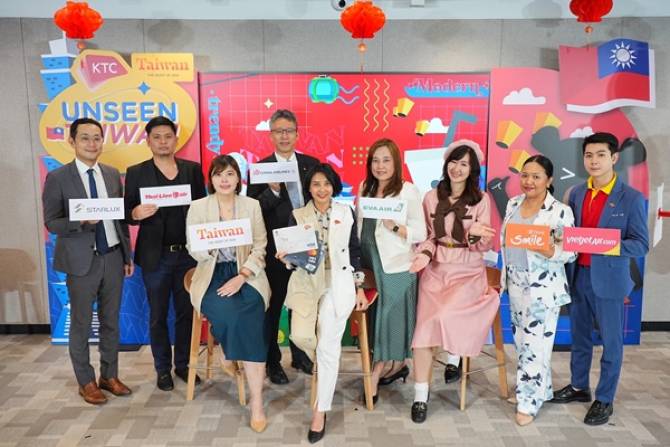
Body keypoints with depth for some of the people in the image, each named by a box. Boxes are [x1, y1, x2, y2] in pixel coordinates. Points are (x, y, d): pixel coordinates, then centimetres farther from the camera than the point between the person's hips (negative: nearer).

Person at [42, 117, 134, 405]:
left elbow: (121, 217, 9)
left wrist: (128, 255, 8)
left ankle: (109, 376, 28)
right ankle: (86, 382, 25)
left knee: (111, 321, 13)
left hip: (113, 257, 4)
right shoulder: (57, 178, -6)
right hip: (82, 261, -4)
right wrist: (82, 221, -24)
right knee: (81, 324, 8)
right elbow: (51, 223, -5)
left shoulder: (113, 174, 6)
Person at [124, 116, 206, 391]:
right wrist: (136, 213, -22)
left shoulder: (192, 169, 5)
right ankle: (163, 369, 26)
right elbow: (127, 213, 1)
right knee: (158, 315, 10)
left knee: (186, 312, 11)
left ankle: (183, 364, 28)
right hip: (155, 256, -1)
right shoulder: (136, 173, 1)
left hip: (188, 253, 1)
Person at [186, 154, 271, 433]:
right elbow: (193, 250, 4)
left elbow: (260, 248, 1)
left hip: (246, 275, 0)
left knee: (248, 318, -28)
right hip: (212, 275, 0)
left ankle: (256, 401, -22)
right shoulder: (198, 207, 5)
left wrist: (241, 277, -14)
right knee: (228, 312, -33)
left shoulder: (252, 205, 5)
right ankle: (229, 353, 1)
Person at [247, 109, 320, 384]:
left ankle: (300, 356, 34)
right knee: (272, 307, 9)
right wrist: (273, 191, -24)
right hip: (274, 248, -3)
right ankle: (272, 362, 25)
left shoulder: (311, 164, 5)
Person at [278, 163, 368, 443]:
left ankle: (320, 411, 0)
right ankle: (323, 363, 18)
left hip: (338, 281, -1)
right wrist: (285, 257, -17)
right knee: (301, 335, -19)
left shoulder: (346, 212, 8)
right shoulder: (297, 216, 8)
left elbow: (355, 252, 9)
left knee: (328, 346, -12)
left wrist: (359, 288, 5)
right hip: (306, 281, 1)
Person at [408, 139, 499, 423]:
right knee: (424, 327, -13)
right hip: (435, 270, 2)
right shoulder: (431, 198, 4)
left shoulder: (481, 200, -2)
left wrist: (474, 235, -25)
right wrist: (424, 254, -12)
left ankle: (455, 356, 13)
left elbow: (484, 246, -3)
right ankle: (420, 397, -3)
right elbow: (428, 236, 9)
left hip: (468, 272, -2)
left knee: (442, 317, -25)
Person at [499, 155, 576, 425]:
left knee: (535, 344, 1)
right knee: (521, 341, 16)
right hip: (516, 283, 6)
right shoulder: (513, 204, 4)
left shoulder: (560, 211, -14)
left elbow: (571, 252, -12)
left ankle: (529, 402, 15)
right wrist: (504, 277, 13)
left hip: (543, 288, -6)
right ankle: (536, 389, 35)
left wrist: (551, 251, -32)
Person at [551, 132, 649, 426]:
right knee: (579, 336, 18)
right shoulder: (576, 193, 5)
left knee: (611, 341, 10)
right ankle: (579, 387, 36)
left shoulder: (631, 198, -9)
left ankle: (605, 400, 25)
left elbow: (641, 245, -11)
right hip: (578, 276, 5)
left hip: (608, 280, -4)